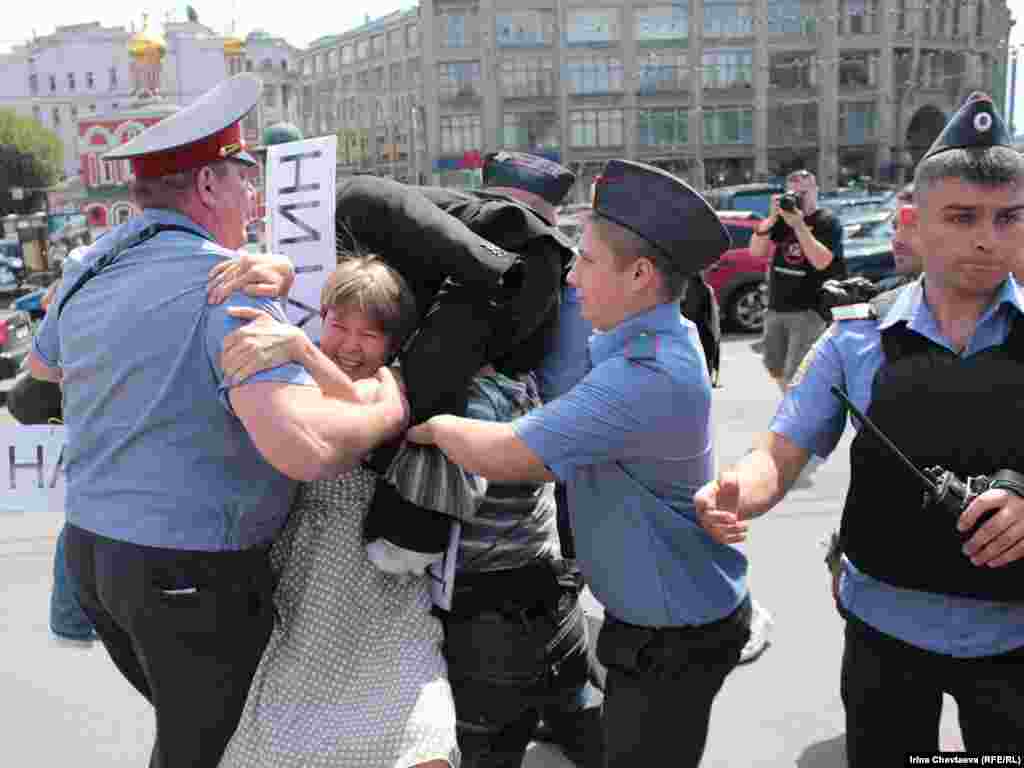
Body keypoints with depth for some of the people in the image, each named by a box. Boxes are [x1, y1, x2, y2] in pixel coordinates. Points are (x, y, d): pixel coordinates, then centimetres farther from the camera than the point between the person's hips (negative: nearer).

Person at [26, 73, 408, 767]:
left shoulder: (88, 269, 4)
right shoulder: (229, 283, -21)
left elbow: (43, 366, 26)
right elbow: (303, 446, -34)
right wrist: (390, 410, -17)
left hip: (91, 550, 7)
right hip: (196, 577, -7)